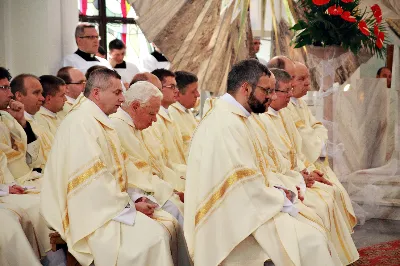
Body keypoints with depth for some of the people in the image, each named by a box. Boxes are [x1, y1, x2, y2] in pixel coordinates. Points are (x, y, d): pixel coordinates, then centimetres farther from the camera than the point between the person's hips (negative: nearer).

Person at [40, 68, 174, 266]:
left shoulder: (99, 121, 16)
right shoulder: (82, 122, -16)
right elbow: (92, 179, -22)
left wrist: (130, 200, 5)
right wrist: (126, 205, -14)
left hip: (108, 204, 10)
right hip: (92, 212, -10)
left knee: (163, 229, -4)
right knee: (151, 237, -23)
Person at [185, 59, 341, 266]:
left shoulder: (231, 117, 13)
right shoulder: (227, 124, -21)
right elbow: (247, 189, -24)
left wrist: (273, 190, 7)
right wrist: (280, 197, -9)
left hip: (240, 207, 10)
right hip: (235, 219, -10)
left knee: (314, 236, 3)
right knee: (310, 241, -16)